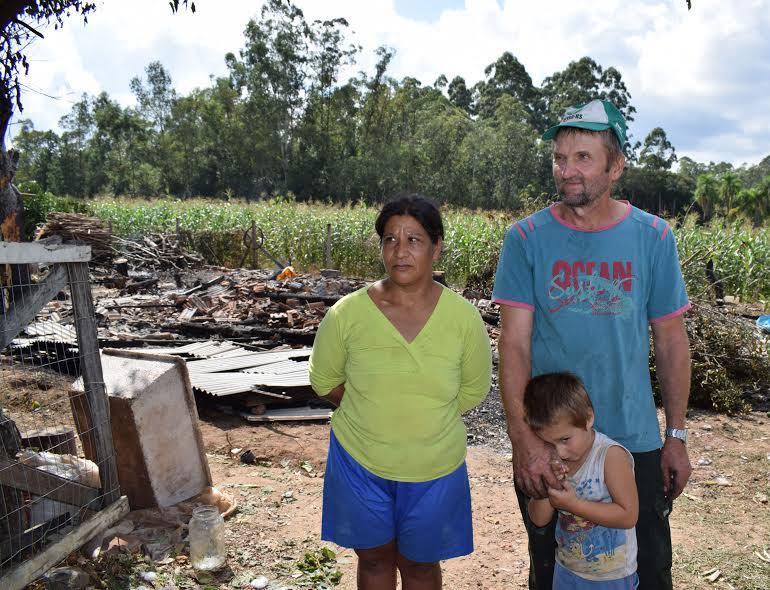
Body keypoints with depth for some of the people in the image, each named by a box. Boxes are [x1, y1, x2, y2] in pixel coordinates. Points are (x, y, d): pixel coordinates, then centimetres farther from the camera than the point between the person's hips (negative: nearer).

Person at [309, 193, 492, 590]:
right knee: (374, 558, 22)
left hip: (433, 468, 0)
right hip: (360, 462, 0)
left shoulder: (463, 317, -13)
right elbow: (324, 381, 0)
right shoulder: (347, 313, -14)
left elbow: (473, 391, 0)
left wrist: (427, 416, -5)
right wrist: (373, 410, -5)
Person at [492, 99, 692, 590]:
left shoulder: (654, 238, -5)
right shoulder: (527, 239, -9)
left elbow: (671, 343, 1)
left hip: (635, 440, 1)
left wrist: (677, 436, 2)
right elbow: (514, 343, -13)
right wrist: (523, 438, -21)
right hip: (544, 442, 0)